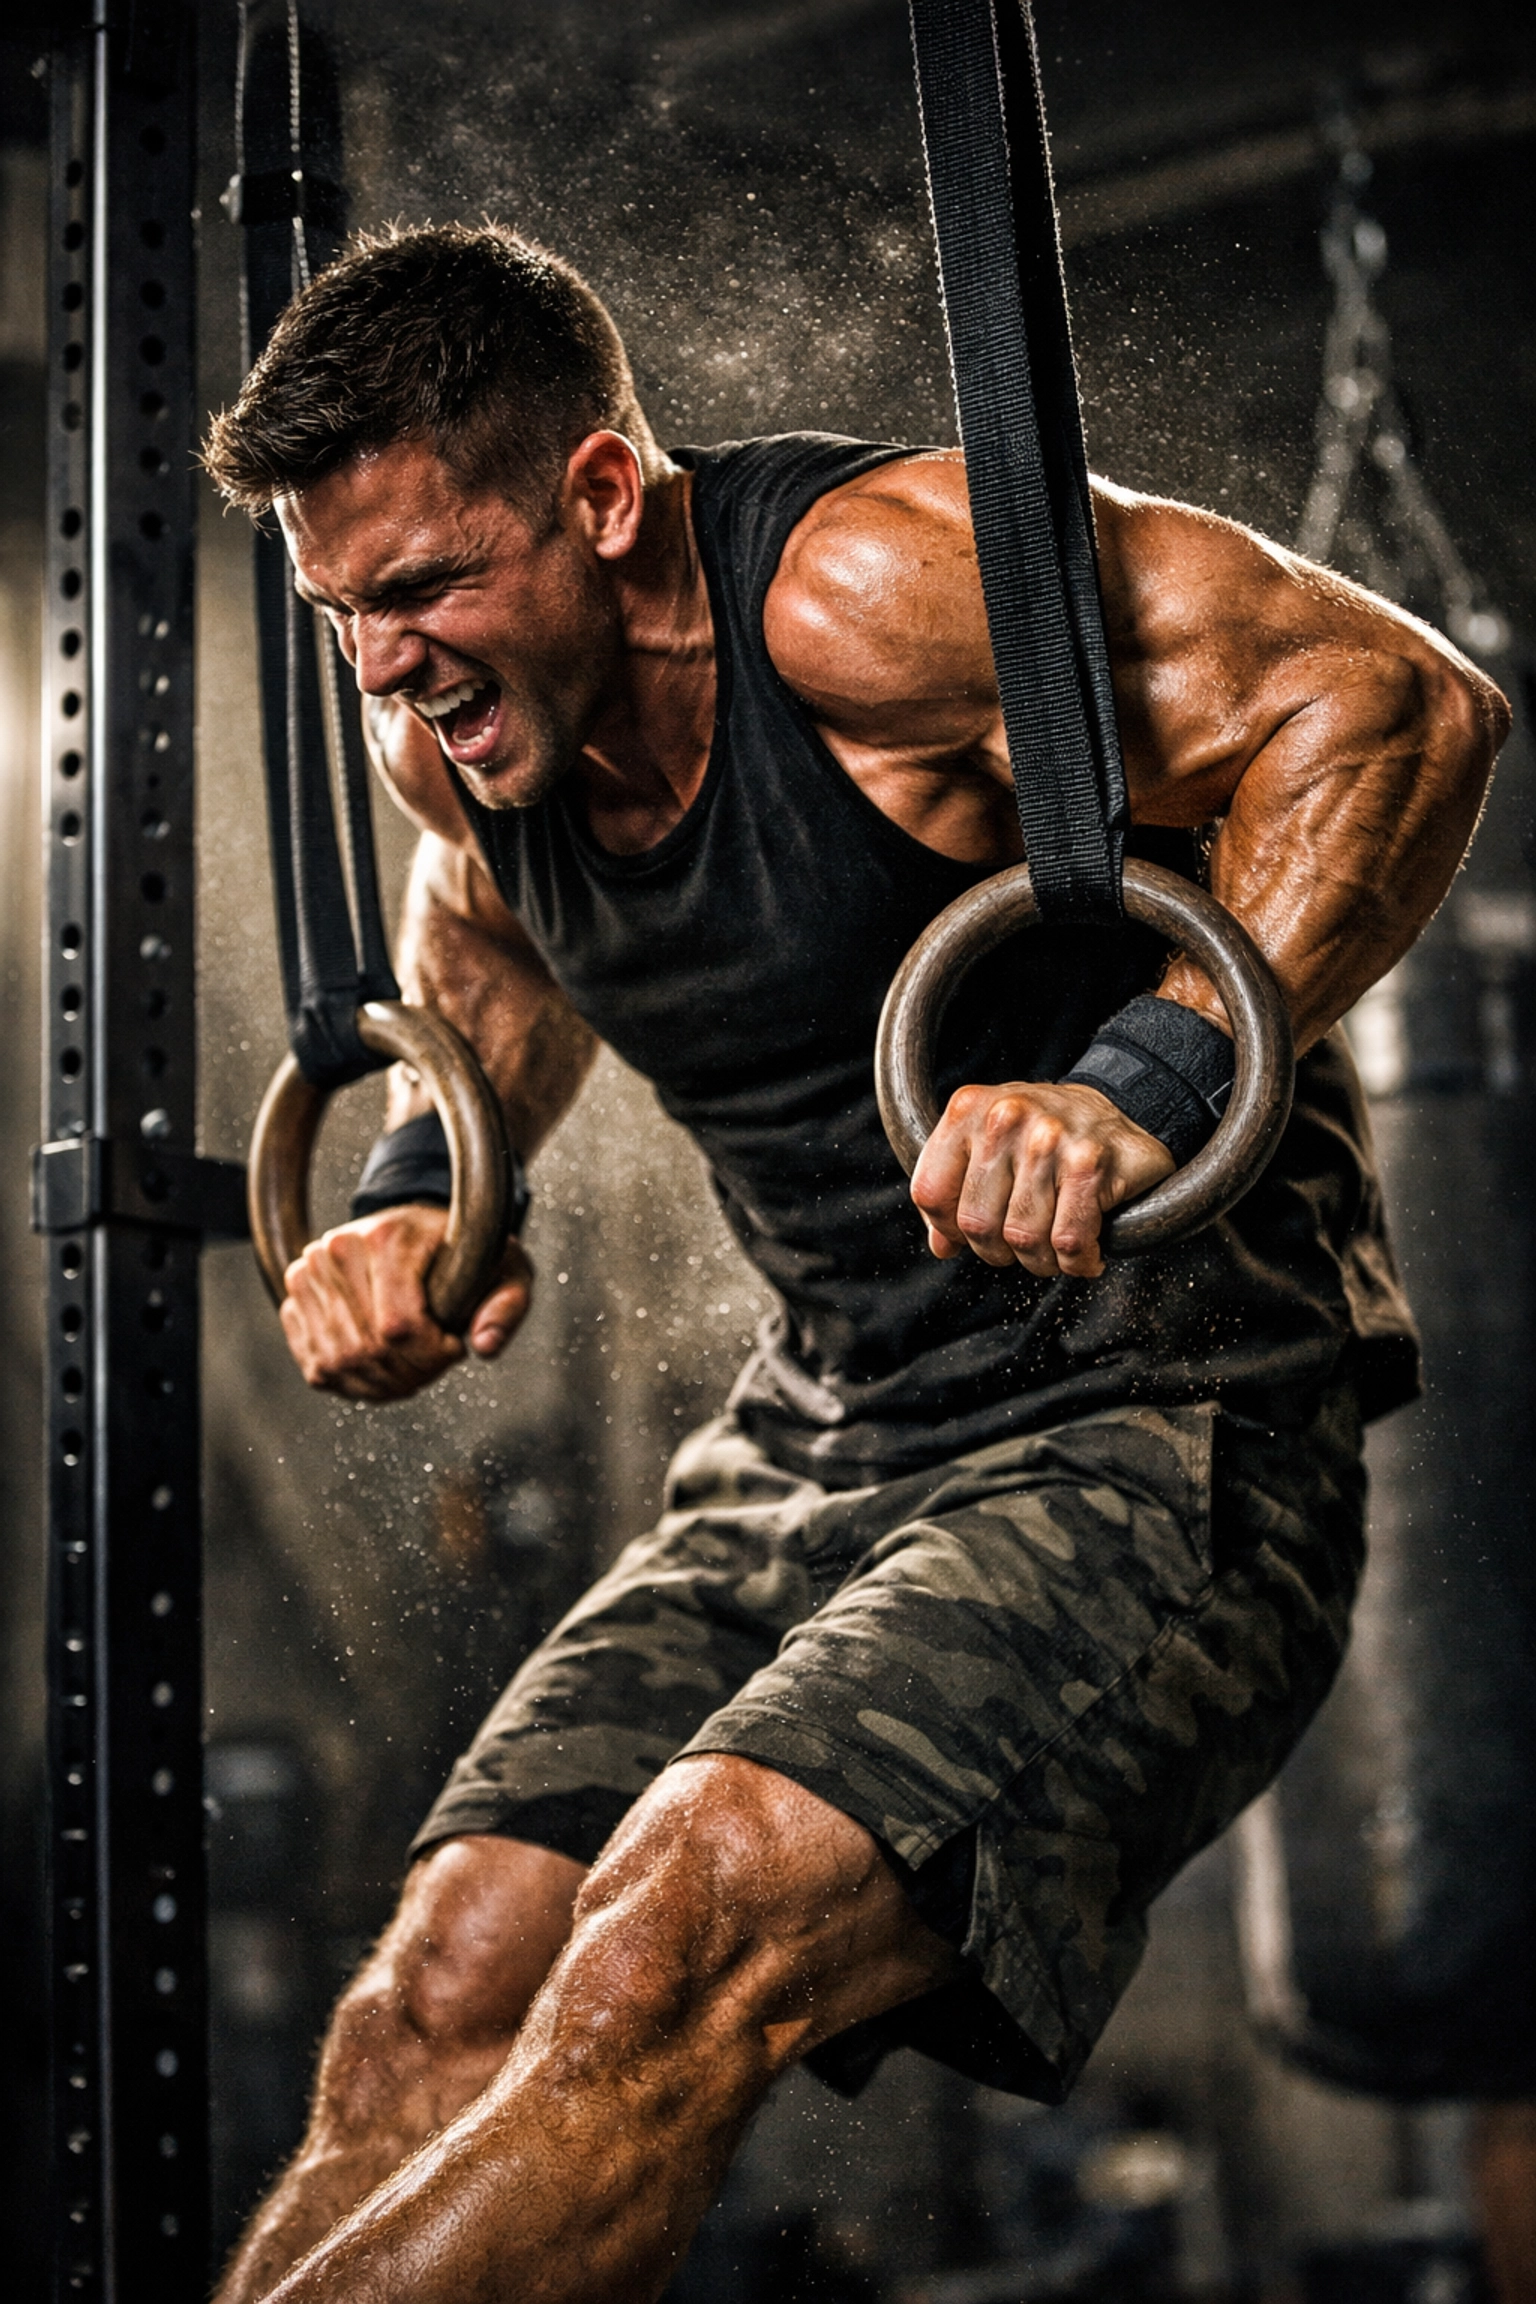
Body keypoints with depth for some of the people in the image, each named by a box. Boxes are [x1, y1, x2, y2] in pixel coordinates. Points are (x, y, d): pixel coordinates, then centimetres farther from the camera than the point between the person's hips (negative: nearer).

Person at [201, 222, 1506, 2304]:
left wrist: (1149, 1085, -33)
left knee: (682, 1950, -27)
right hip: (816, 1434, 8)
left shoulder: (859, 582, -19)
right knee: (443, 1999, -7)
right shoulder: (450, 722, 4)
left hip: (1159, 1428, -7)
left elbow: (1396, 703, -22)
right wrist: (415, 1183, 10)